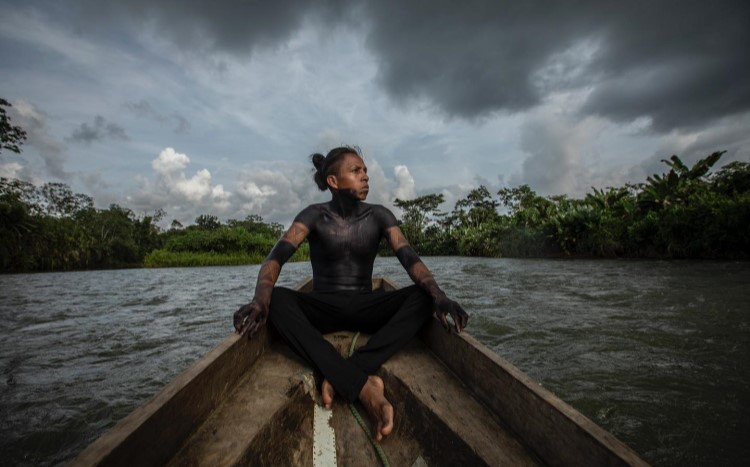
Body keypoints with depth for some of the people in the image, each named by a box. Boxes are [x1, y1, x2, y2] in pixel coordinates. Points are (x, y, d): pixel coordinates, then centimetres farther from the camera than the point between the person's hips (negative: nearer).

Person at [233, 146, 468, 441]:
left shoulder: (379, 216, -2)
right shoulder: (314, 215, -6)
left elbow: (409, 257, -14)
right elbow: (277, 256, -20)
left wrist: (438, 295, -35)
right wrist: (260, 300, -41)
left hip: (364, 308, 2)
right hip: (323, 309, -1)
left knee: (422, 297, -24)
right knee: (277, 300, -32)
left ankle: (340, 377, -34)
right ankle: (364, 387, -40)